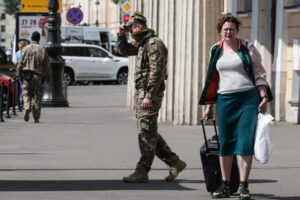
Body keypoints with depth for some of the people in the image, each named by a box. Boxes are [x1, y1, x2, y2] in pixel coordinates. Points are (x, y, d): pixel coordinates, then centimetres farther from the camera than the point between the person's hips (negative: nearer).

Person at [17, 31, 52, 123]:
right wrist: (48, 76, 9)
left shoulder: (25, 49, 1)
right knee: (37, 96, 6)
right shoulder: (42, 49, -1)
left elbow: (21, 63, 2)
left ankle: (27, 107, -20)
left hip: (27, 74, 1)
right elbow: (47, 65, 0)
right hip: (38, 75, -1)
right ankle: (36, 118, 7)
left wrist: (19, 74, 11)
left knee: (26, 93, 10)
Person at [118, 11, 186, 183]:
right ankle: (175, 162, 18)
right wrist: (121, 35, 14)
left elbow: (157, 72, -21)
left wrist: (149, 96, -25)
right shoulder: (142, 43, 16)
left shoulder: (154, 44, -15)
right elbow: (125, 50, 32)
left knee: (146, 132, -7)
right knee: (149, 132, 13)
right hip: (141, 92, 10)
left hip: (151, 92, -10)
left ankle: (142, 172, -4)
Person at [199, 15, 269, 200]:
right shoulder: (216, 51, 12)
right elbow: (212, 80, 17)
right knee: (225, 142, 5)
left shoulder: (247, 48, 3)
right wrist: (209, 105, 14)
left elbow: (259, 74, 3)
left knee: (245, 141, -7)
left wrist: (264, 97, -7)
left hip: (248, 98, -3)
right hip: (225, 99, 3)